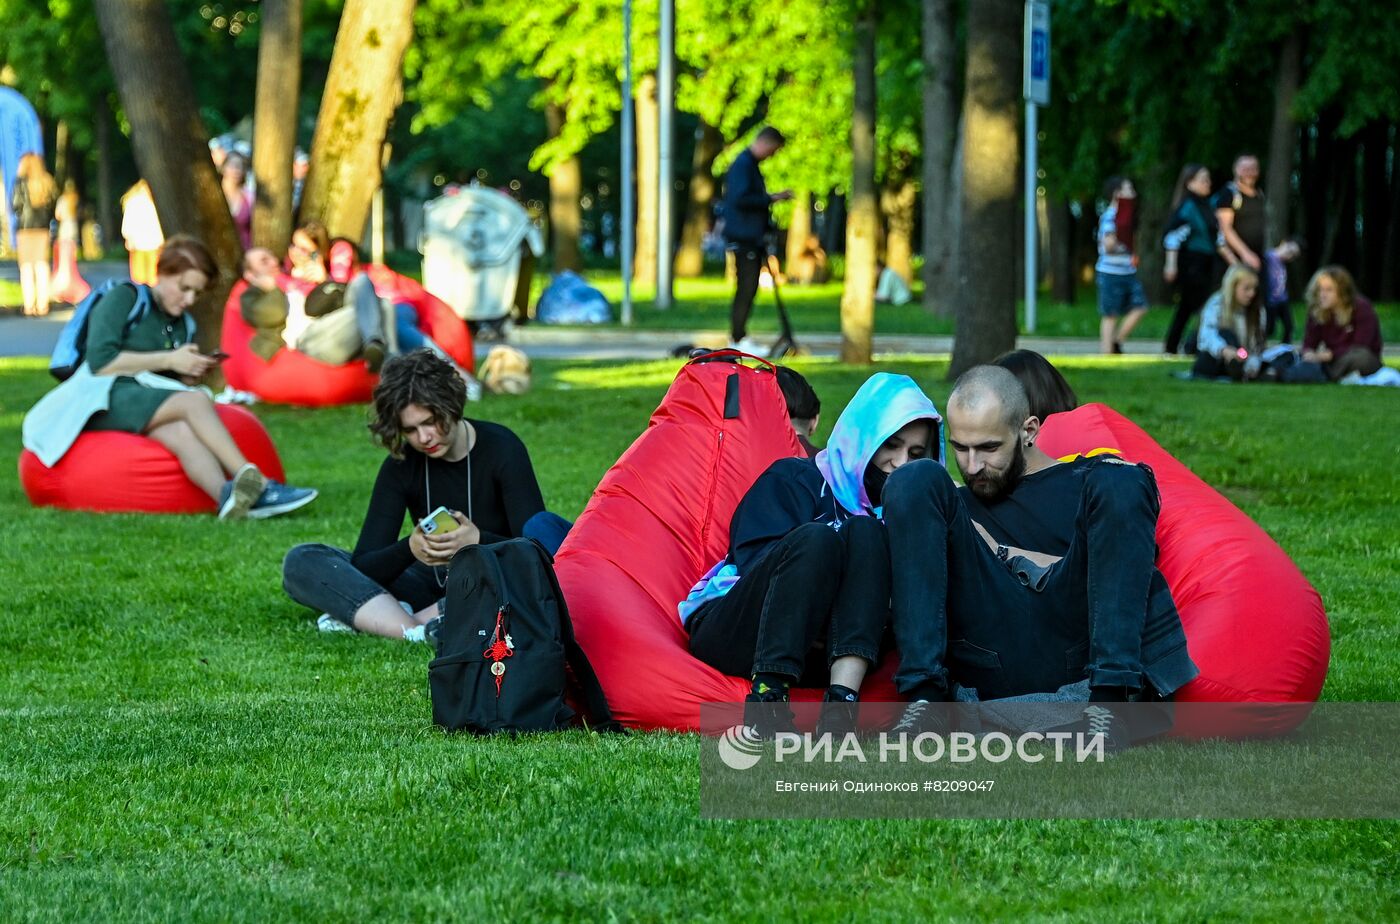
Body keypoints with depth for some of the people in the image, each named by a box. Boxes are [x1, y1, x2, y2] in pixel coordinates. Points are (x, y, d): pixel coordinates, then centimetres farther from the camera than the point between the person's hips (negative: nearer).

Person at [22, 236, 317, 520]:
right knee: (195, 401, -31)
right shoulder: (123, 299, 3)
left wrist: (191, 374, 4)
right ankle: (255, 482, -42)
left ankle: (227, 495, -65)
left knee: (182, 432, -34)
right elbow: (100, 362, -11)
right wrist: (169, 360, -8)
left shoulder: (183, 325, 24)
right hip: (104, 398, -5)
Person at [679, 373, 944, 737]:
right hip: (729, 634, -3)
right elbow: (755, 560, -8)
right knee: (815, 539, -28)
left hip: (816, 655, 3)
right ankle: (766, 698, -39)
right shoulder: (793, 480, 6)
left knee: (865, 534, -19)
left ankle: (842, 702, -38)